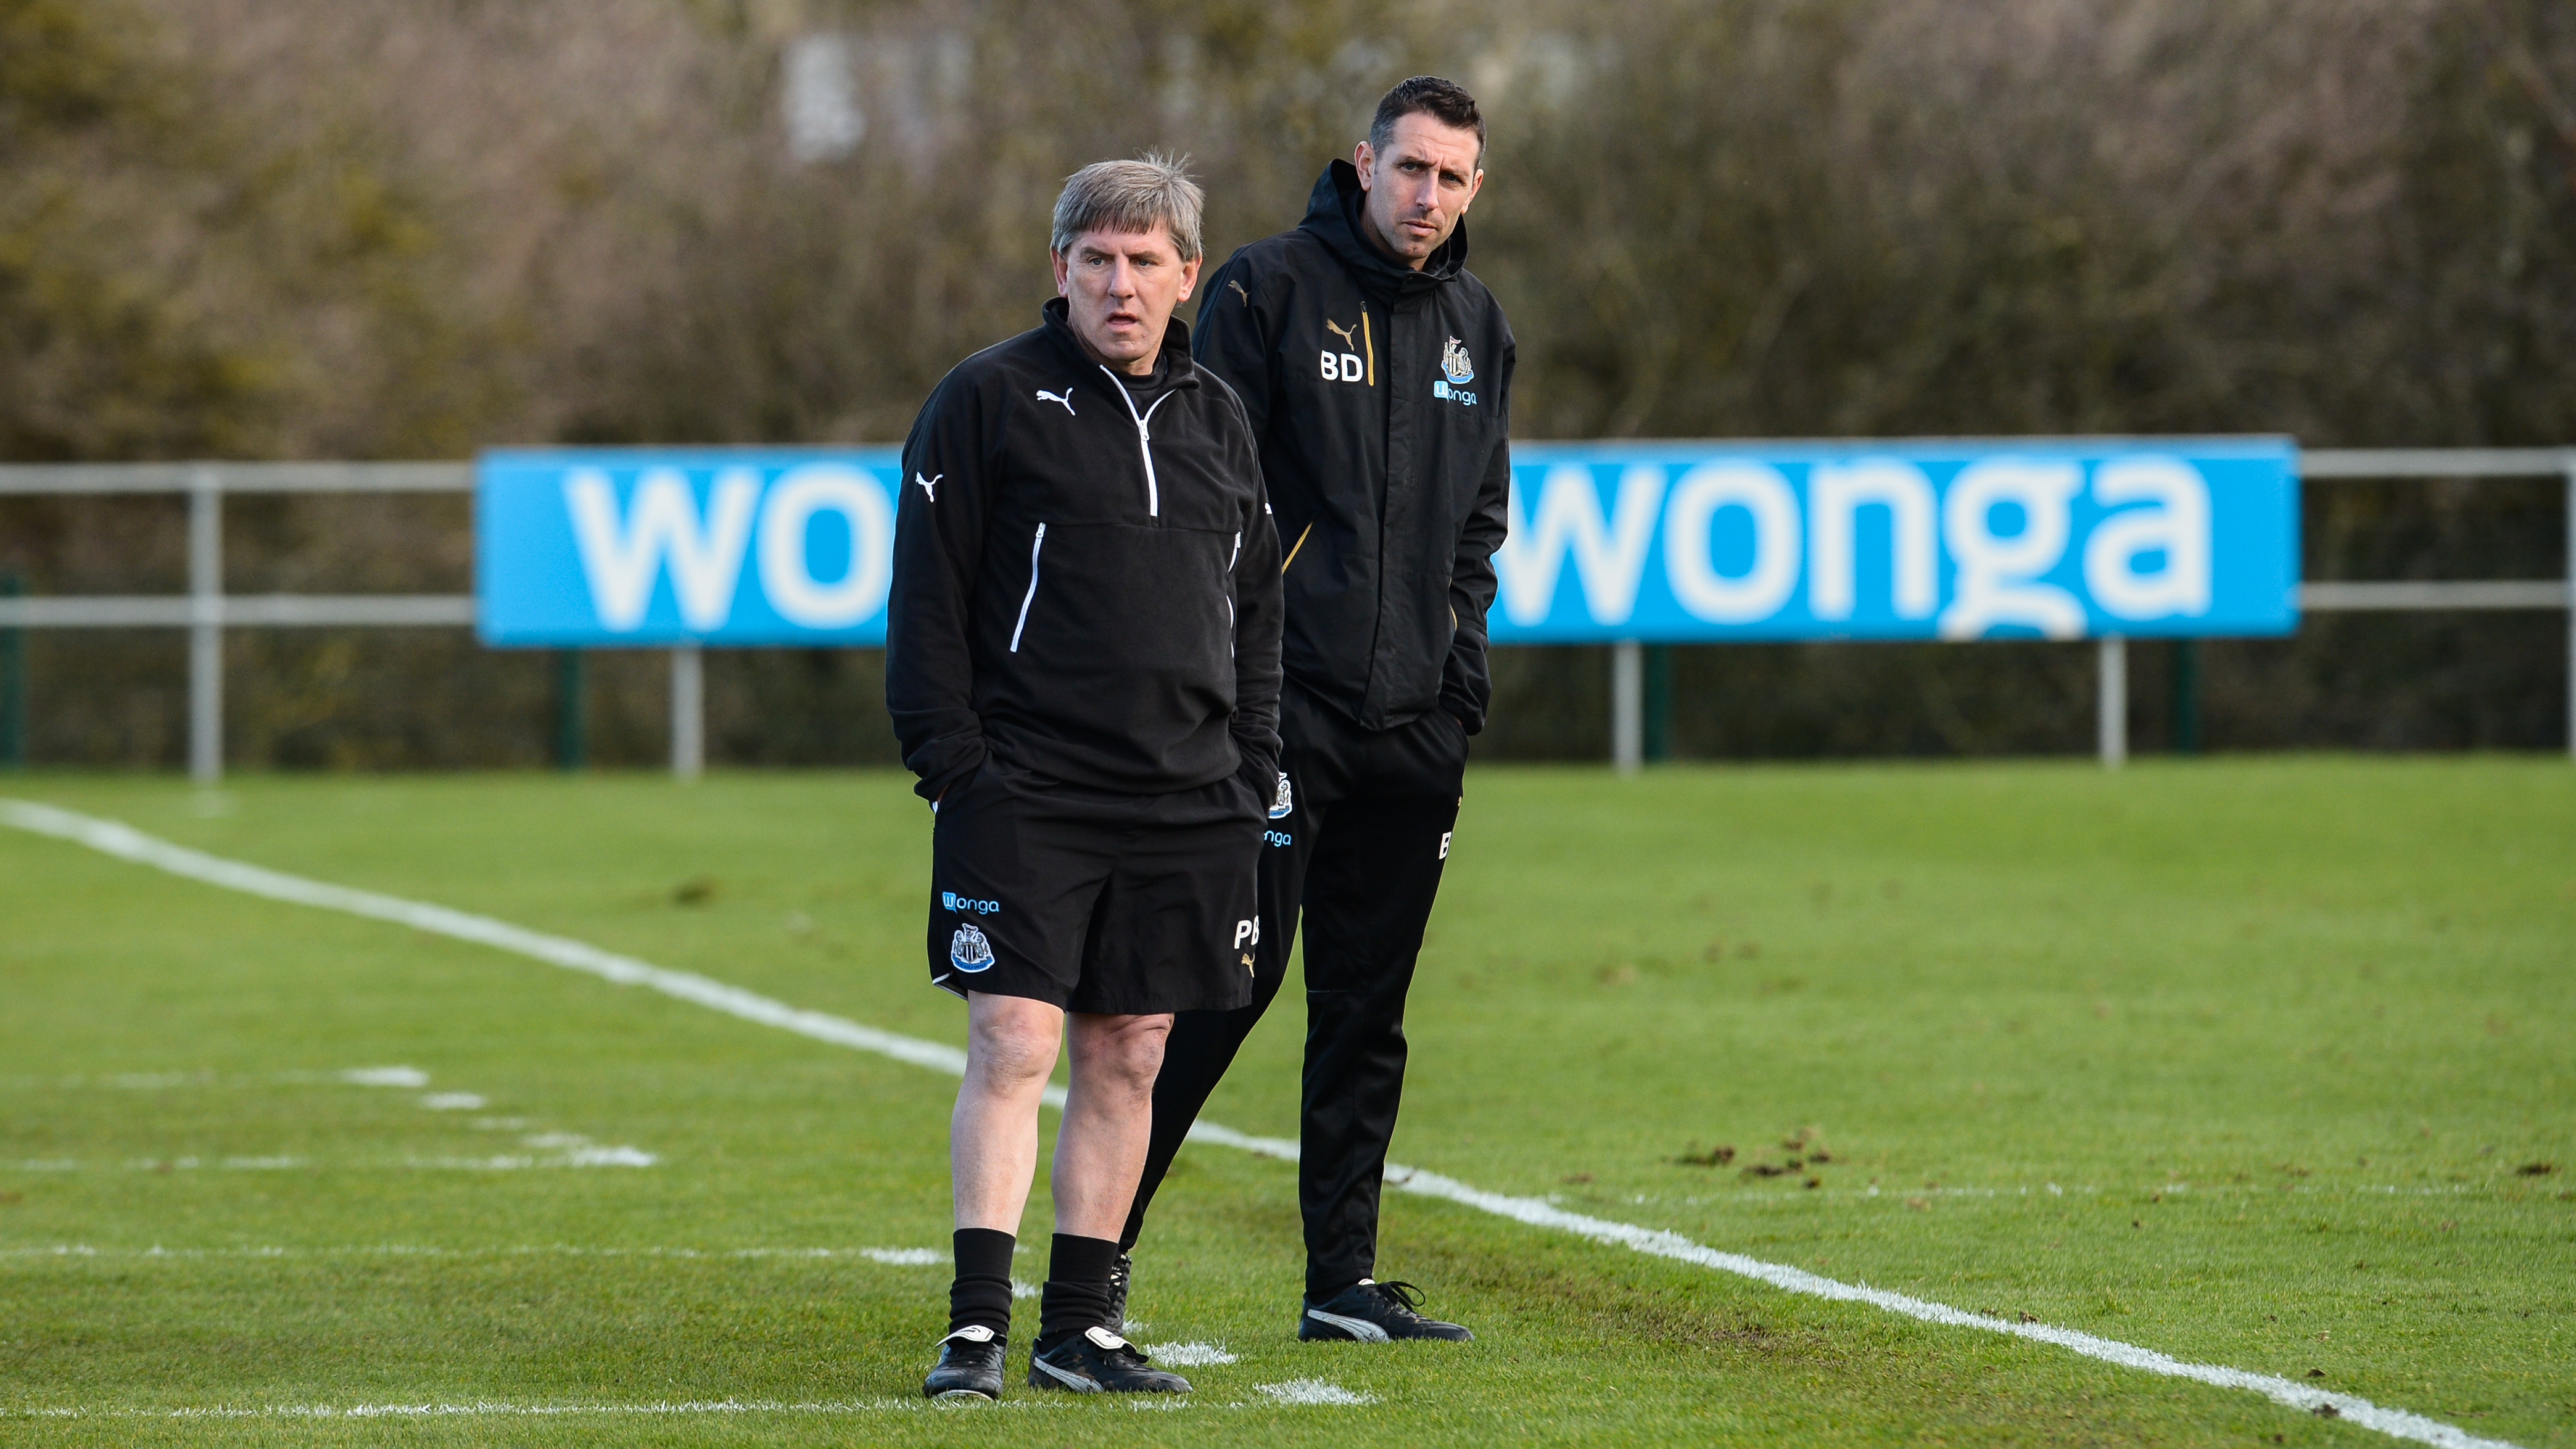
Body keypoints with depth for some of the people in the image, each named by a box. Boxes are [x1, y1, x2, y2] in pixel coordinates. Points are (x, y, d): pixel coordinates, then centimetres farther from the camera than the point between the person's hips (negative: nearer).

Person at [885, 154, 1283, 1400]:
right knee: (1014, 1046, -11)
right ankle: (977, 1327, -10)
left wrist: (1251, 771, 11)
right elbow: (927, 594, -4)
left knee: (1128, 1061, 6)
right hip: (1024, 792, -5)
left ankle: (1079, 1326, 12)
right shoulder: (989, 400, -2)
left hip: (1183, 805, 5)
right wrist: (951, 759, -11)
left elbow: (1255, 607, 21)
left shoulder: (1216, 418, 15)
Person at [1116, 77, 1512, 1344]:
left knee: (1368, 1004, 7)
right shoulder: (1269, 290, -4)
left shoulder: (1474, 325, 15)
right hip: (1282, 707, -6)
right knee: (1233, 975, -9)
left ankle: (1344, 1281, 10)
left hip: (1416, 718, 6)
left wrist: (1463, 653, 11)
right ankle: (1104, 1235, 2)